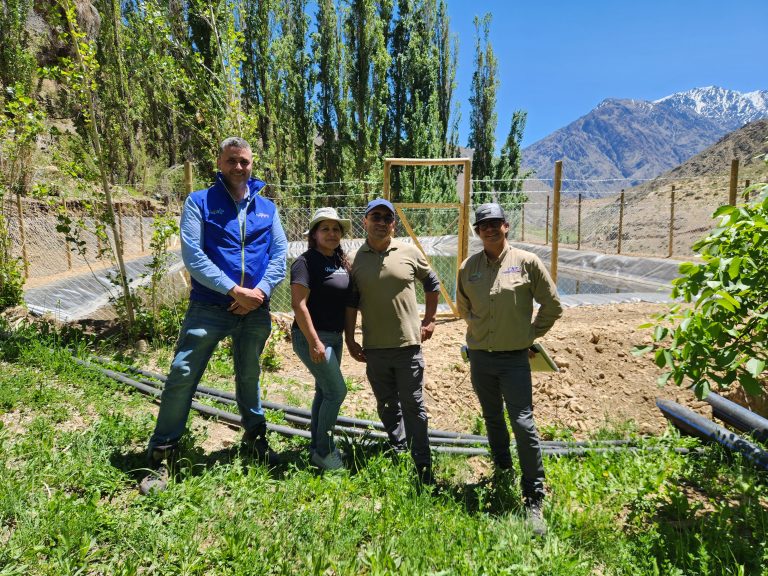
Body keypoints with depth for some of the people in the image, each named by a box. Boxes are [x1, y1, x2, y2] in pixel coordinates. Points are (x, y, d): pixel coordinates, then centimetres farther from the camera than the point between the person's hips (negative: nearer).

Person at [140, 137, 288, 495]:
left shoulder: (266, 208, 10)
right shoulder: (199, 202, 0)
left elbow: (279, 254, 5)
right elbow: (192, 255, -11)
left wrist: (260, 292, -12)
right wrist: (235, 290, -17)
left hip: (255, 311, 3)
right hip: (209, 307, -3)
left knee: (249, 377, 17)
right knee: (182, 376, -5)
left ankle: (255, 439, 36)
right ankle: (161, 455, 13)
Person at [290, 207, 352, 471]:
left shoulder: (341, 262, 9)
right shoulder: (307, 261, -14)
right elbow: (298, 304, -20)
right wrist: (314, 342, -23)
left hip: (334, 337, 8)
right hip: (312, 337, -8)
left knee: (324, 391, 15)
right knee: (337, 391, -7)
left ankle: (317, 447, 30)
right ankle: (323, 452, 10)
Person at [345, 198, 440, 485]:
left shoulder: (409, 252, -1)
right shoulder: (355, 259, 1)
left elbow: (432, 283, 12)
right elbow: (351, 302, 6)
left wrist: (429, 320, 10)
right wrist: (350, 340, 3)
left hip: (408, 343, -1)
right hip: (374, 348, 2)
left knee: (413, 405, 5)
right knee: (387, 406, 14)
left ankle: (423, 469, 16)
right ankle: (399, 455, 32)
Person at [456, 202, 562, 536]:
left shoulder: (527, 262, -6)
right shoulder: (468, 267, 2)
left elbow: (552, 306, 3)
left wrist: (531, 334, 4)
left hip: (514, 358, -3)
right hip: (479, 358, 4)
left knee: (523, 424, -5)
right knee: (492, 419, 18)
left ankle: (534, 501, 8)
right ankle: (503, 474, 39)